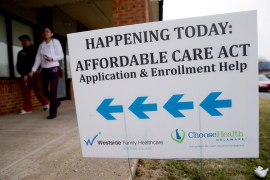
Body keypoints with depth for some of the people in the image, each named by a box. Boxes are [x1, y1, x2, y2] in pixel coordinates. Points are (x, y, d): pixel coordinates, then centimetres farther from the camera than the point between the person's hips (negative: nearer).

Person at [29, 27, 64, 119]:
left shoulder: (55, 42, 1)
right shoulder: (41, 45, 15)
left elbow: (61, 55, -4)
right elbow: (38, 58, 9)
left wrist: (52, 58, -21)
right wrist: (33, 70, 1)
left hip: (54, 68, -6)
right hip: (44, 69, 6)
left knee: (53, 90, -9)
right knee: (44, 90, 6)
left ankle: (53, 111, -2)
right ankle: (56, 102, 29)